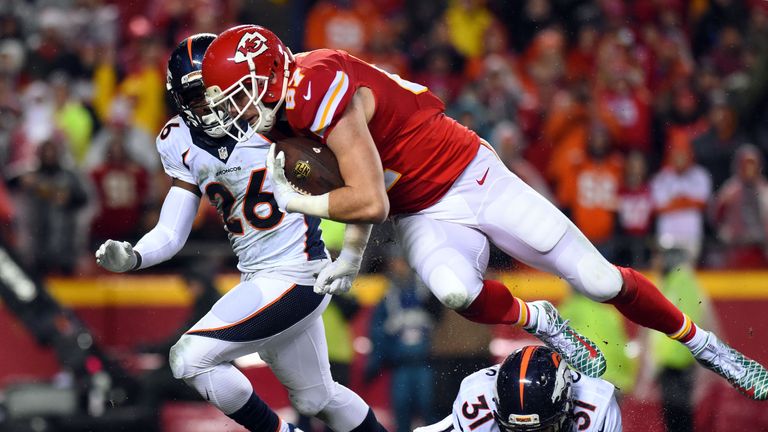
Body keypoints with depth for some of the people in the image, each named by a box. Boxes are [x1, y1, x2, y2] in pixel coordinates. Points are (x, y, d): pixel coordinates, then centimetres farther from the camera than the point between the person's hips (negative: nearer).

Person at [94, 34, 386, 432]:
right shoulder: (181, 145, 3)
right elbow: (171, 234, 3)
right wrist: (132, 258, -16)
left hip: (295, 277, -7)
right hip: (258, 279, 7)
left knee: (189, 358, -15)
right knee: (315, 399, 21)